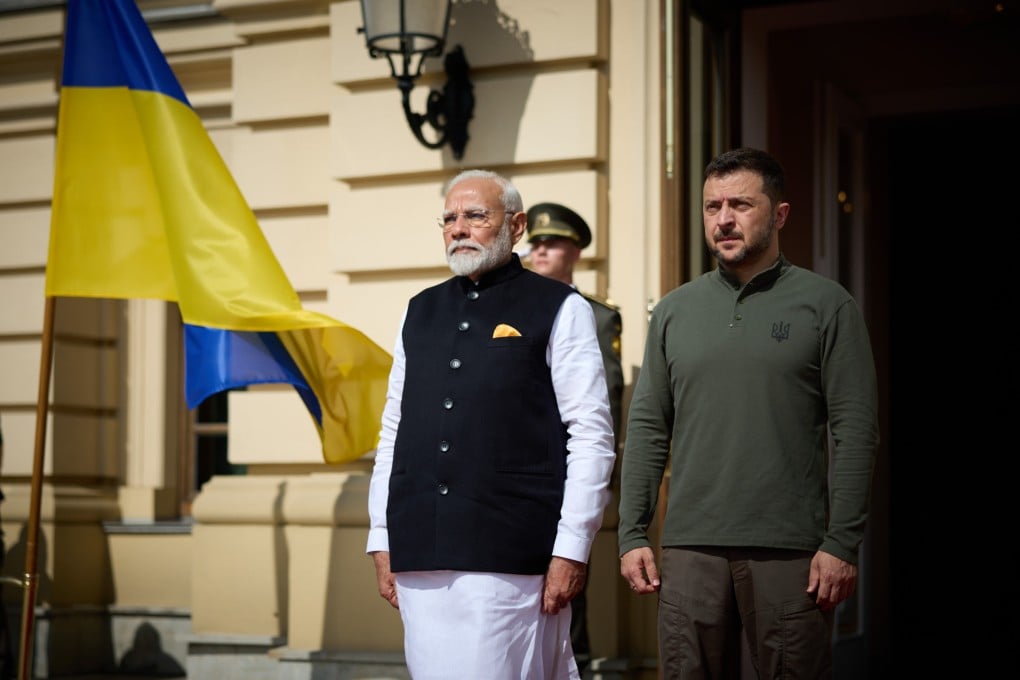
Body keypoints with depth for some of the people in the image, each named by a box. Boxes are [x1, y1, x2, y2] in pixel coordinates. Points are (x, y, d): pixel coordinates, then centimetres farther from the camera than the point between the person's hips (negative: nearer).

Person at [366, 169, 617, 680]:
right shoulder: (421, 312, 17)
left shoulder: (560, 310, 2)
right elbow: (393, 432, 18)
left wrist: (571, 550, -10)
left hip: (509, 558, -5)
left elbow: (592, 437, -4)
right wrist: (381, 541, 12)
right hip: (420, 558, 5)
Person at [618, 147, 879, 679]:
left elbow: (855, 430, -2)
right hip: (690, 547, 3)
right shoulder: (673, 311, 12)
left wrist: (842, 544, -9)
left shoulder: (825, 305, 2)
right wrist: (632, 535, 4)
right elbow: (647, 429, 12)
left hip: (790, 550, -3)